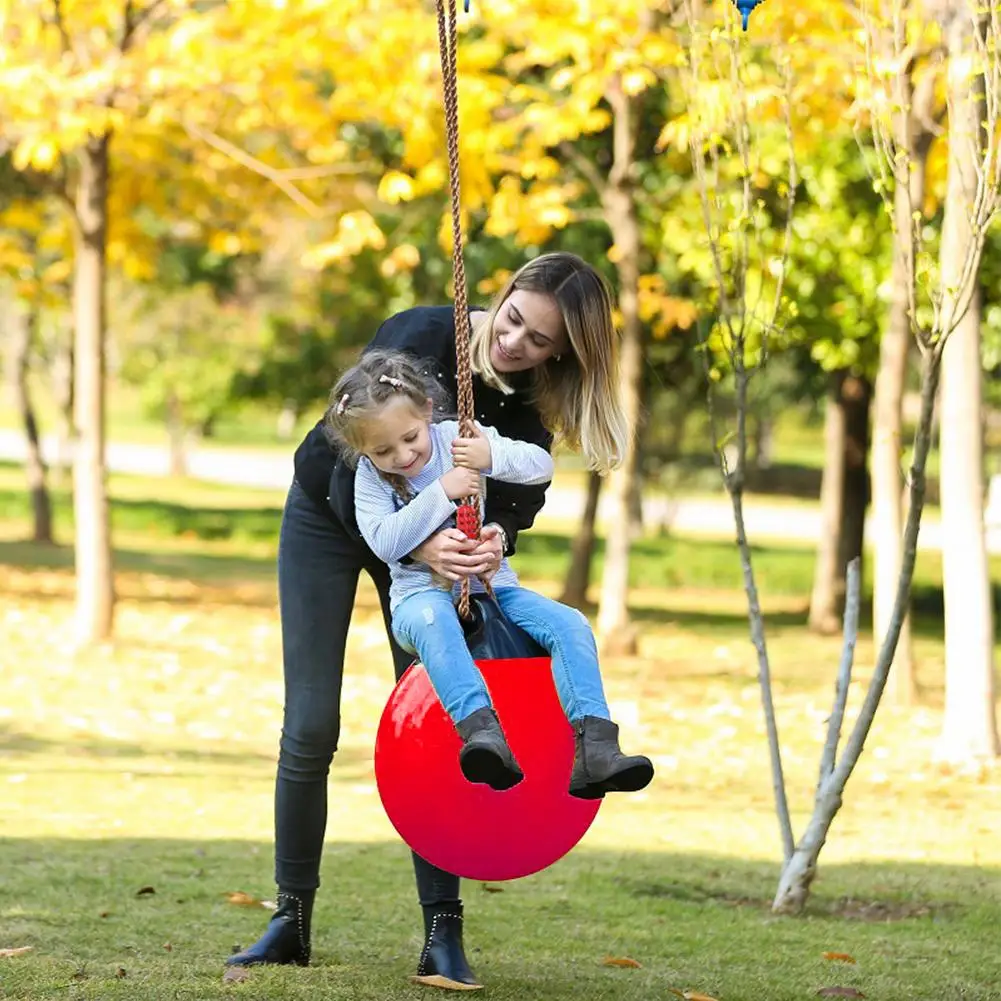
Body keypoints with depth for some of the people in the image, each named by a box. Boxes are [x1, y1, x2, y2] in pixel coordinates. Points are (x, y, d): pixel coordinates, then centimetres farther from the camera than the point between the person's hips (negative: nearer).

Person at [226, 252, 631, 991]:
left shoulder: (534, 400, -19)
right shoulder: (418, 342, -32)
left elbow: (514, 502, -22)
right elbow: (351, 476, -33)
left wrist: (497, 537, -46)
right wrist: (417, 548, -49)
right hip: (329, 516, -2)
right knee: (311, 729, -5)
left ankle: (443, 935, -5)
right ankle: (292, 919, 6)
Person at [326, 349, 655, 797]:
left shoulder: (458, 439, 0)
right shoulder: (370, 476, -3)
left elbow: (542, 466, -1)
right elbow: (384, 542, -17)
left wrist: (493, 455, -20)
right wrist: (441, 493, -20)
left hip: (492, 585, 3)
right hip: (422, 594, -3)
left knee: (570, 625, -20)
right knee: (433, 622, -40)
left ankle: (594, 751, -33)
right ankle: (483, 735, -60)